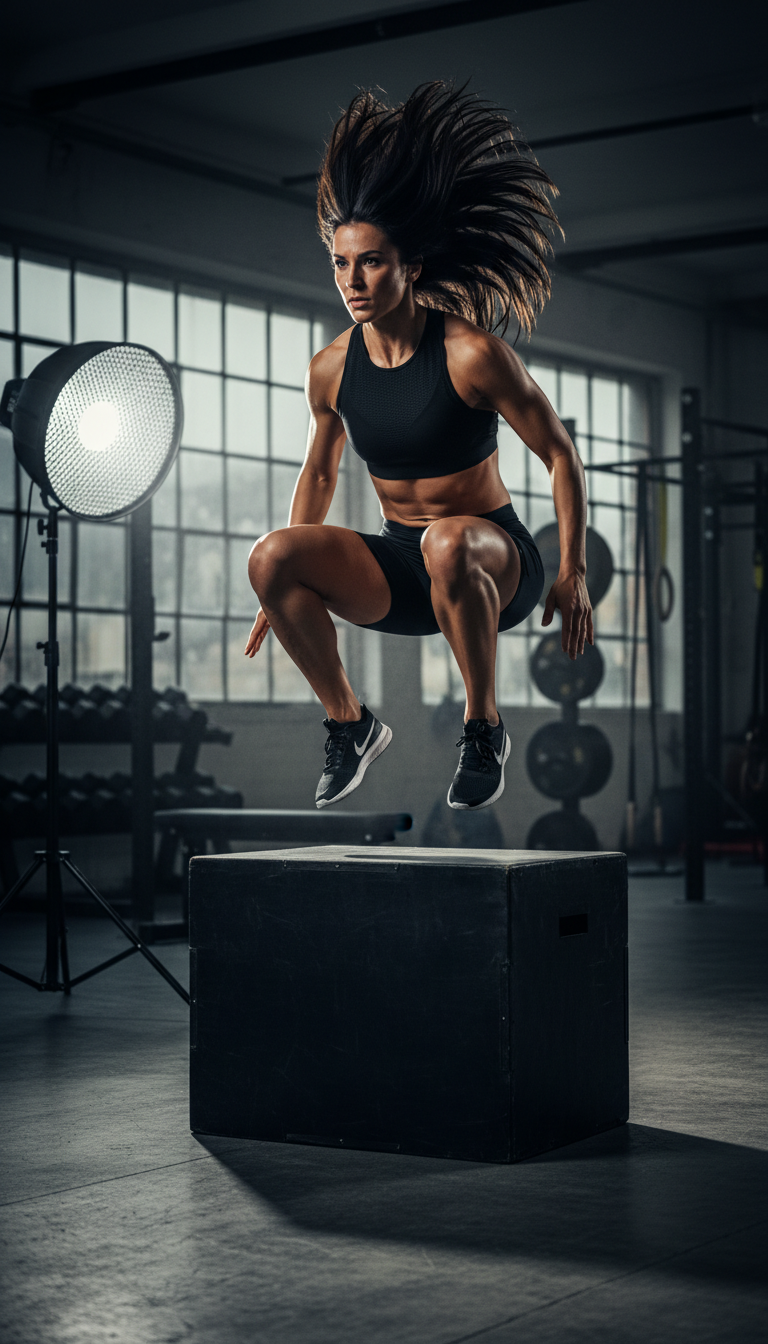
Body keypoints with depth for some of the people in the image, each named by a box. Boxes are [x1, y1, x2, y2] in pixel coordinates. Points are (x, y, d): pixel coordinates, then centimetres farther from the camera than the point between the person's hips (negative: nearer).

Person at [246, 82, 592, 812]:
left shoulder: (471, 354, -17)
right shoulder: (331, 369, -3)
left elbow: (560, 456, -9)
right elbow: (318, 474, 14)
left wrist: (572, 574, -12)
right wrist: (291, 590, 15)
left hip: (497, 559, -4)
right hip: (398, 572, 5)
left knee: (448, 543, -40)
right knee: (269, 555, -21)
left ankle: (484, 730, -18)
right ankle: (349, 723, -2)